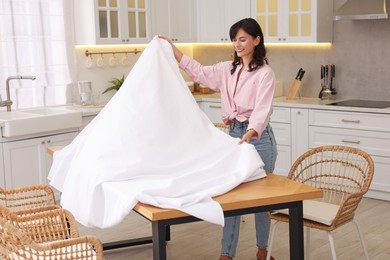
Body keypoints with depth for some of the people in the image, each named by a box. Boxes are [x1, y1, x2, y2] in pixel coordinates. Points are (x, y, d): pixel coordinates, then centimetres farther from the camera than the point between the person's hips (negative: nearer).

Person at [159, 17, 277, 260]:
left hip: (257, 137, -6)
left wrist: (249, 135, -42)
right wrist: (171, 47, 7)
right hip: (234, 134, 6)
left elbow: (262, 110, -24)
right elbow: (199, 72, 12)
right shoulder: (228, 69, 8)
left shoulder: (265, 73, -13)